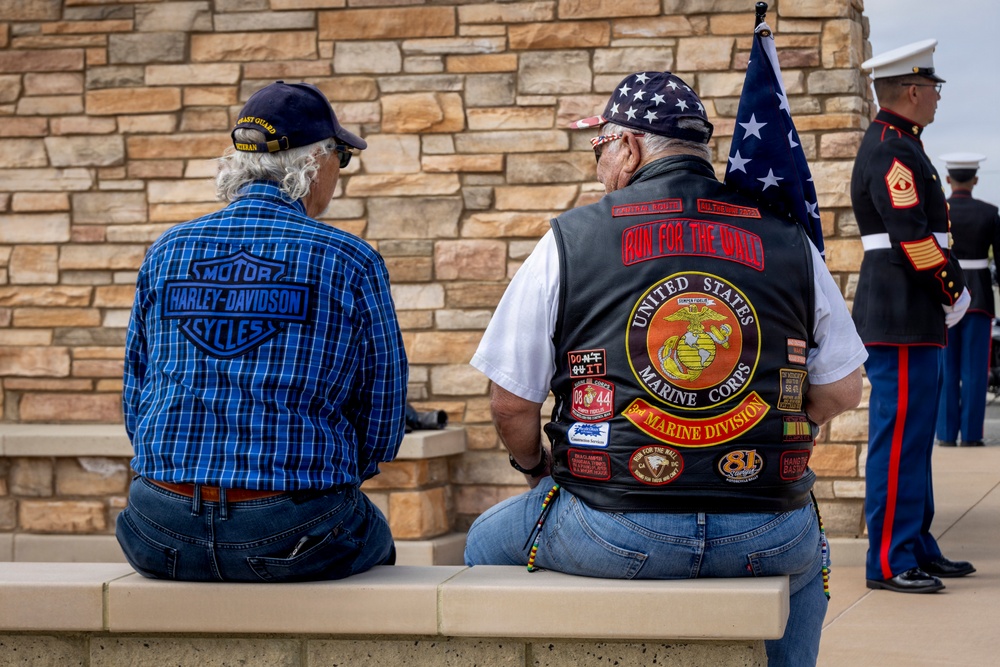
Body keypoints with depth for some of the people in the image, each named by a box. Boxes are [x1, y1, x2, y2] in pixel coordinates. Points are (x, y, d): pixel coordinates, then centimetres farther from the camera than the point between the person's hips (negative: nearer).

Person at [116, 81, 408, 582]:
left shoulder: (166, 253, 5)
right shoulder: (351, 263, -5)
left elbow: (135, 404, 11)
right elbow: (381, 423, 1)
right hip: (292, 539, -3)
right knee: (375, 538, 30)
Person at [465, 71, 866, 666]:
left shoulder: (569, 241, -2)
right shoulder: (790, 244, 4)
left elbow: (511, 403, 0)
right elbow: (842, 392, 9)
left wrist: (536, 468, 21)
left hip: (614, 535, -2)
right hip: (765, 539, 2)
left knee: (486, 544, 28)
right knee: (805, 553, 39)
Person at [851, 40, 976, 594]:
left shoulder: (895, 145, 18)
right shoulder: (891, 151, -15)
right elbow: (912, 237, -22)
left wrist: (948, 289, 10)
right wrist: (953, 293, -11)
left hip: (911, 317, 11)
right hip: (901, 318, -11)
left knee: (913, 435, 15)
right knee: (899, 438, -7)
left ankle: (916, 547, 22)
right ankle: (890, 562, -3)